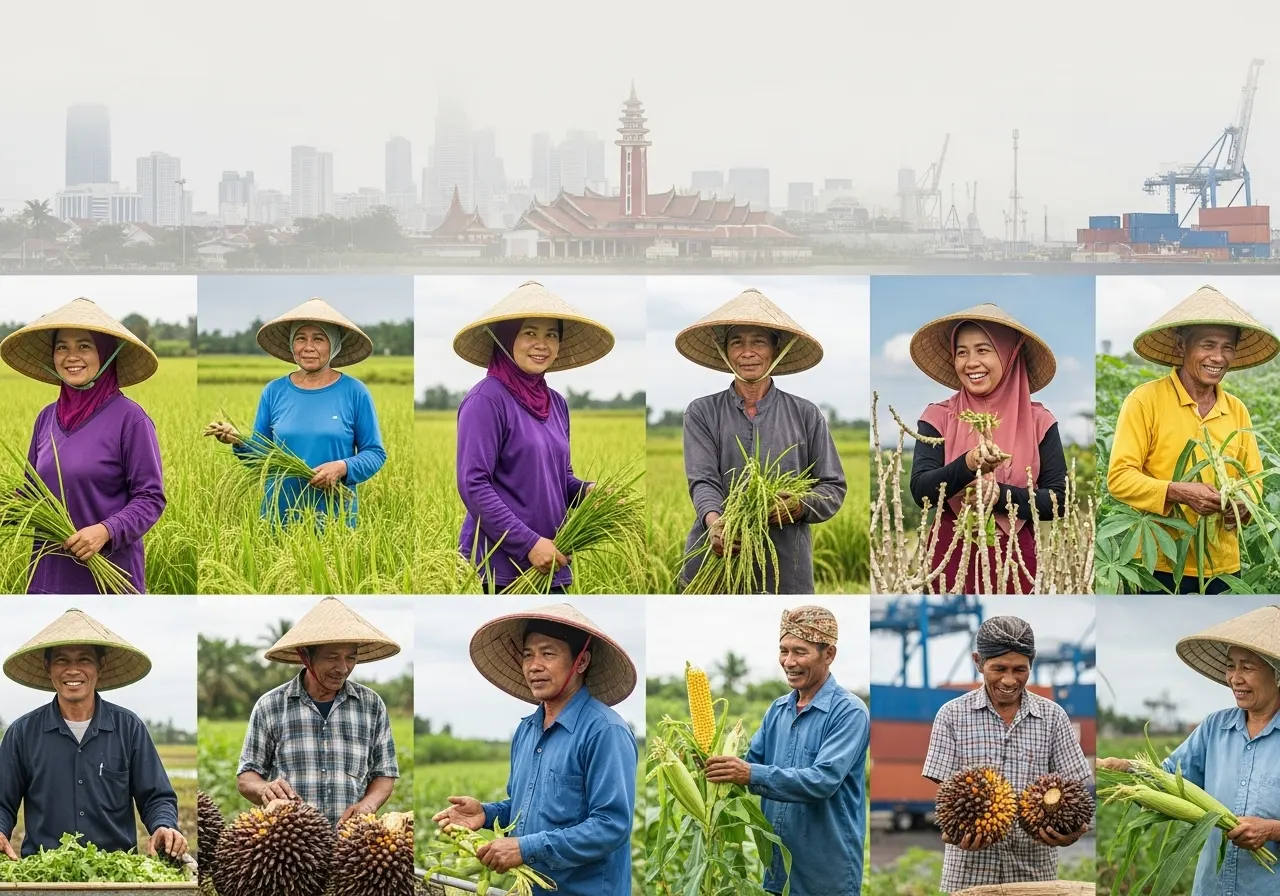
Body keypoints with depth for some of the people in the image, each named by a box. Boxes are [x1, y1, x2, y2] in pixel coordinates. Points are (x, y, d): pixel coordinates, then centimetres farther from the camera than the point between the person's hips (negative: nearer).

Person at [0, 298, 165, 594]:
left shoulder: (128, 417, -9)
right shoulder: (47, 418, 8)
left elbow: (151, 498, -9)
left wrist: (106, 531, -23)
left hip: (108, 576, -5)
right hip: (48, 572, 5)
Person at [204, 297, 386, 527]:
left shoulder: (354, 392, -2)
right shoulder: (274, 391, 4)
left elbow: (375, 453, -1)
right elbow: (260, 454, 8)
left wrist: (343, 467, -18)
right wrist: (238, 442, -12)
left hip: (335, 517, -2)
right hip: (279, 514, 2)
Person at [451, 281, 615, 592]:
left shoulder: (556, 403, 14)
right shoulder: (486, 400, -9)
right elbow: (473, 485, -14)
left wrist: (587, 491, 1)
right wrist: (529, 544, -17)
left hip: (551, 565, 7)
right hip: (500, 568, -7)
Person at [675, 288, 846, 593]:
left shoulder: (806, 415, 8)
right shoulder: (702, 413, 6)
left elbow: (833, 487, 7)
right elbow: (703, 480, -7)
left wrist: (801, 506, -15)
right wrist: (713, 519, -29)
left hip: (785, 569, 0)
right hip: (713, 564, 0)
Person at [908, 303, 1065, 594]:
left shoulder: (1038, 422, 1)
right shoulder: (938, 418, 0)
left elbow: (1059, 500, -3)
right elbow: (920, 491, -11)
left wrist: (1000, 495, -17)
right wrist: (968, 465, -27)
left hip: (1017, 558, 0)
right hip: (952, 556, 0)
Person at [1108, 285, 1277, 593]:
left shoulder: (1237, 410, 10)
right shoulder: (1145, 400, -6)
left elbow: (1253, 477, 15)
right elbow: (1119, 477, -10)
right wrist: (1179, 493, -24)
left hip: (1223, 568, 5)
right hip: (1159, 567, -5)